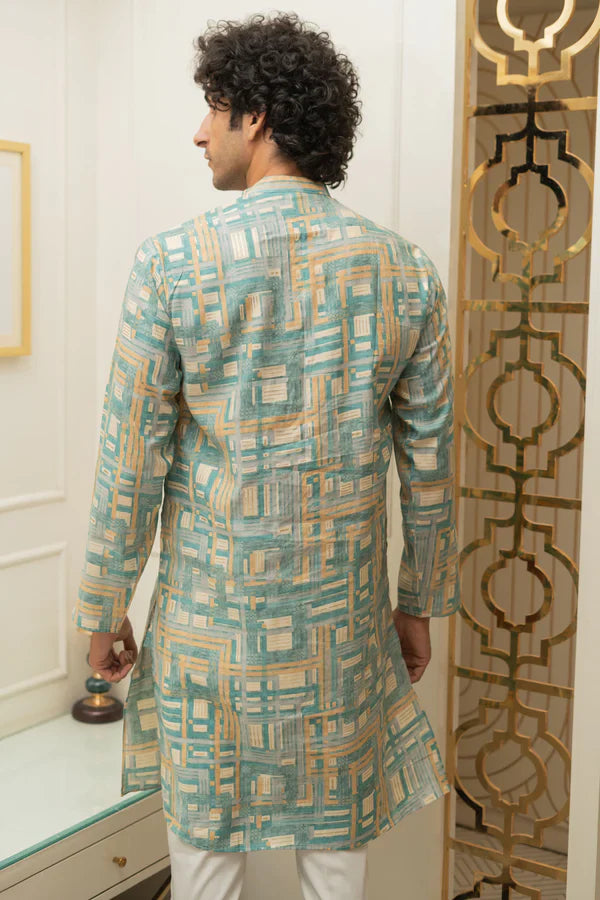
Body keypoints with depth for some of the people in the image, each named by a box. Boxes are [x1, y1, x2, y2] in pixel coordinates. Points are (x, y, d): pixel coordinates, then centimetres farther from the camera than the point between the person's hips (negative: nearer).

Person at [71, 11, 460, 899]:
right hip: (343, 621, 2)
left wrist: (105, 606, 4)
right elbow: (429, 465, 1)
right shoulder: (404, 269, -3)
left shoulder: (172, 262, -11)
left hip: (210, 620, -2)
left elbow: (131, 460, -9)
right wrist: (421, 603, 14)